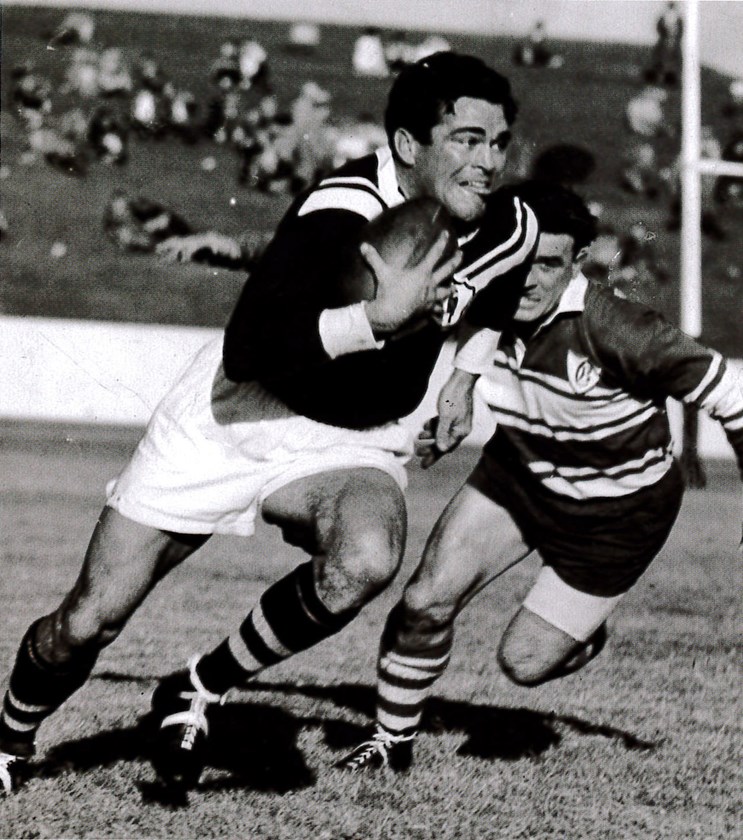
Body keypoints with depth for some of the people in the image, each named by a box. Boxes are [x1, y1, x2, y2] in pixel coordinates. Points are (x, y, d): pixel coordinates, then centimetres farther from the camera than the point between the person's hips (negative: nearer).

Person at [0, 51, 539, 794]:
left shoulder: (510, 236, -10)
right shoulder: (342, 210, -28)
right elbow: (246, 351, -36)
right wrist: (379, 318, -42)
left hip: (352, 444, 3)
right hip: (232, 419, -3)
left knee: (364, 563, -34)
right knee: (88, 621, 0)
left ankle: (199, 692, -10)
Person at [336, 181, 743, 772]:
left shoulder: (615, 332, -34)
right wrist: (462, 378, -3)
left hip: (616, 513, -4)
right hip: (518, 473, 4)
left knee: (524, 662, -2)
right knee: (427, 602, -9)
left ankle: (585, 633, 34)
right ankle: (393, 742, 15)